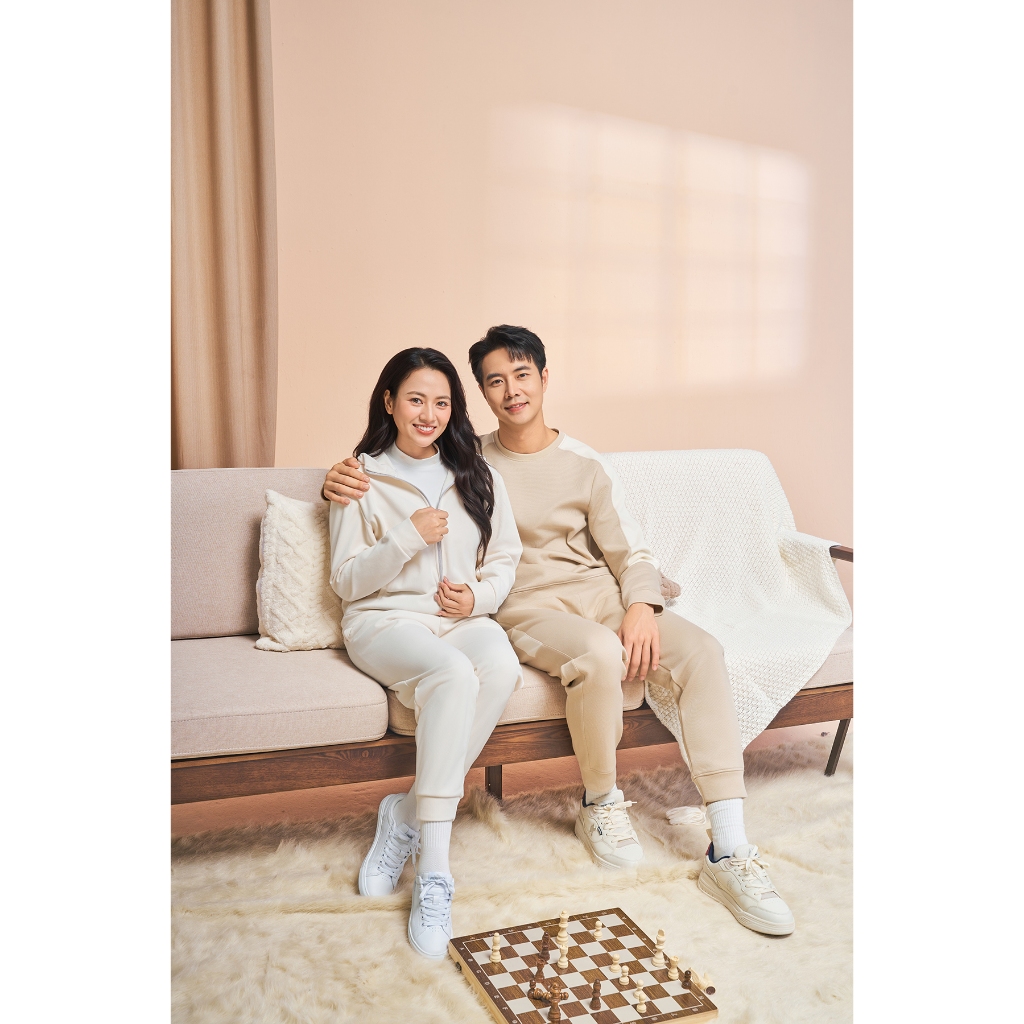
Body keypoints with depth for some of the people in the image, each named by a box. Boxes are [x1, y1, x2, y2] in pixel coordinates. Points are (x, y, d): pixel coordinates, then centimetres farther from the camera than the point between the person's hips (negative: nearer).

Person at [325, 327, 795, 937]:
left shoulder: (587, 467, 9)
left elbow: (632, 553, 7)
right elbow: (396, 478, 14)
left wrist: (641, 606, -15)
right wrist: (345, 483, -10)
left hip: (602, 595, 3)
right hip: (529, 609, -3)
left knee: (703, 651, -24)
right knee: (599, 654, -37)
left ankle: (730, 852, -23)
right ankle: (602, 806, -8)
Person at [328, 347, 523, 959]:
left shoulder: (478, 477, 14)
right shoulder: (362, 478, 5)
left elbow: (507, 560, 15)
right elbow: (347, 580, 2)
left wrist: (479, 596, -6)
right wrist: (409, 539, -12)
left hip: (465, 619, 3)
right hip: (385, 620, -3)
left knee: (502, 666, -34)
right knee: (455, 674, -37)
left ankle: (408, 815, -20)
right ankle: (434, 871, -33)